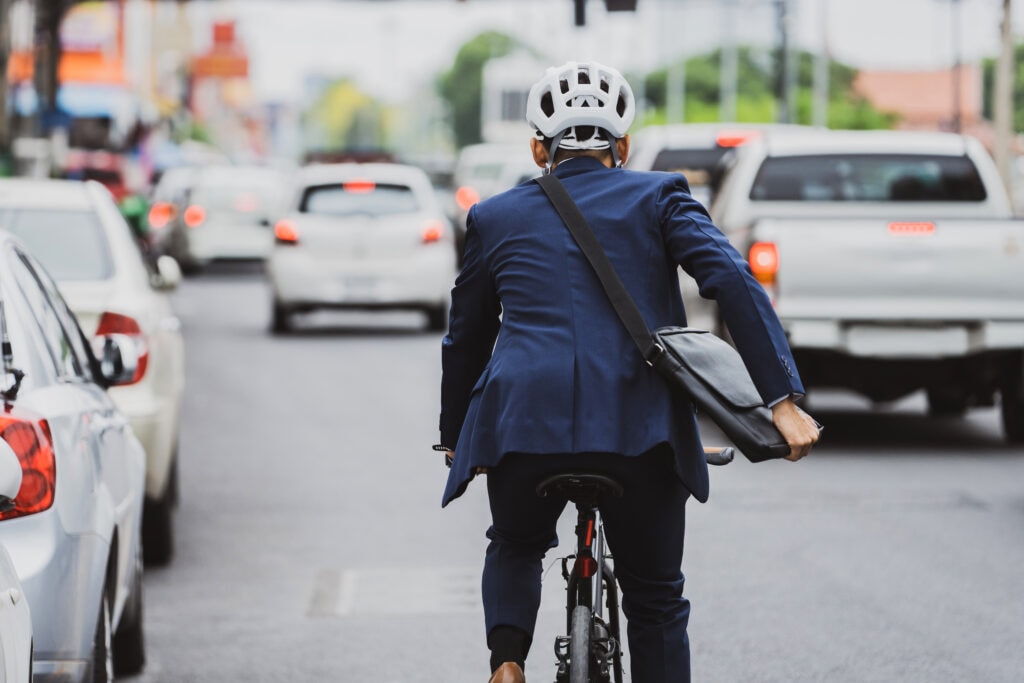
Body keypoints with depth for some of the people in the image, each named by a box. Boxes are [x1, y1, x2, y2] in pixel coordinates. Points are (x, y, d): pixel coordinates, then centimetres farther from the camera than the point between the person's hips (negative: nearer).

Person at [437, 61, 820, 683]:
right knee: (655, 598, 16)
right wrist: (784, 400, -7)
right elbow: (734, 282, -3)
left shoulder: (496, 217, 18)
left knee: (515, 548, 30)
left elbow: (464, 342, 25)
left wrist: (454, 439, 40)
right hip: (641, 425, -1)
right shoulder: (659, 197, 12)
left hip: (523, 423, 1)